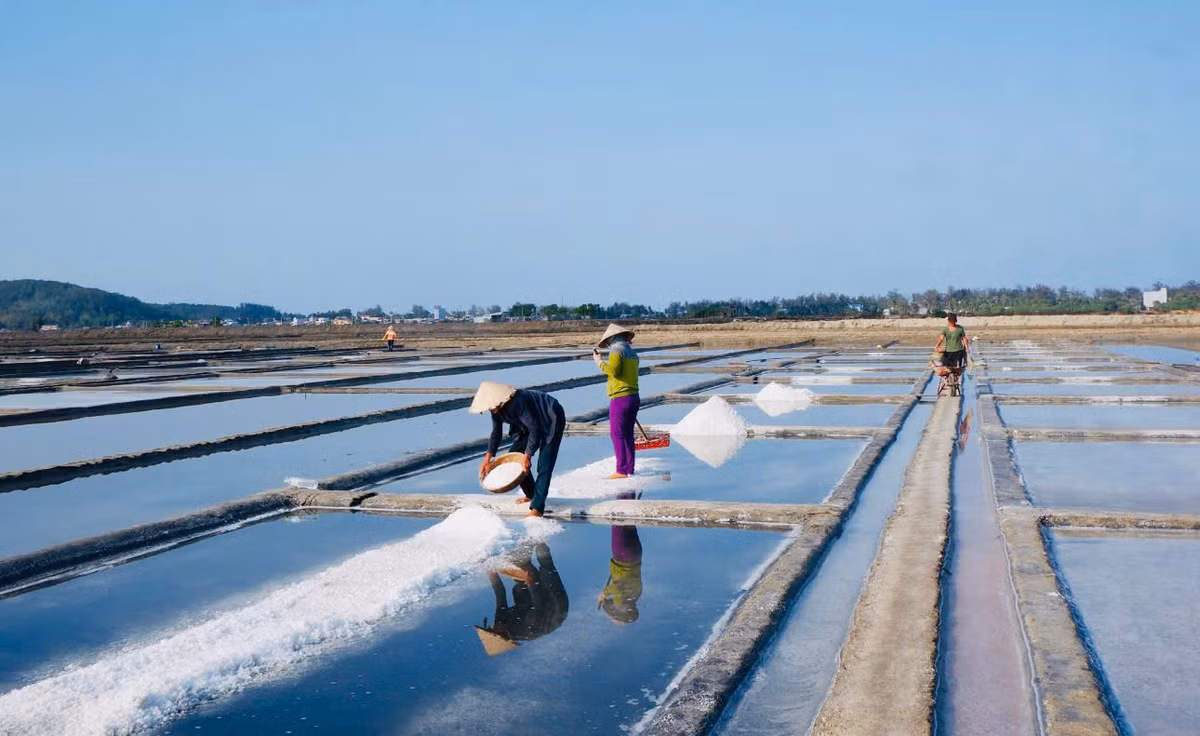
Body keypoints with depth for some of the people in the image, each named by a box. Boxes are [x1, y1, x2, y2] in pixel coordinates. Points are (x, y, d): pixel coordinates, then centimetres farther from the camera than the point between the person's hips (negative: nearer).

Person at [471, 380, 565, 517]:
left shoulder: (516, 403, -36)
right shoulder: (497, 408, -9)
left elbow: (534, 429, -31)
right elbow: (496, 432, 4)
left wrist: (528, 455, -28)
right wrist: (488, 458, -2)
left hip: (552, 420, -9)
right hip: (534, 423, 9)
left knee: (544, 466, -16)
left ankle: (537, 508, -19)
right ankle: (532, 495, 23)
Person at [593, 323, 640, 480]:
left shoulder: (616, 350, -9)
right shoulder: (632, 352, 16)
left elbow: (613, 370, -21)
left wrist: (599, 362, -9)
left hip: (620, 398, -8)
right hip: (634, 398, 8)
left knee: (617, 434, -6)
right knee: (628, 434, 13)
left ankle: (621, 470, -10)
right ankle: (630, 468, 16)